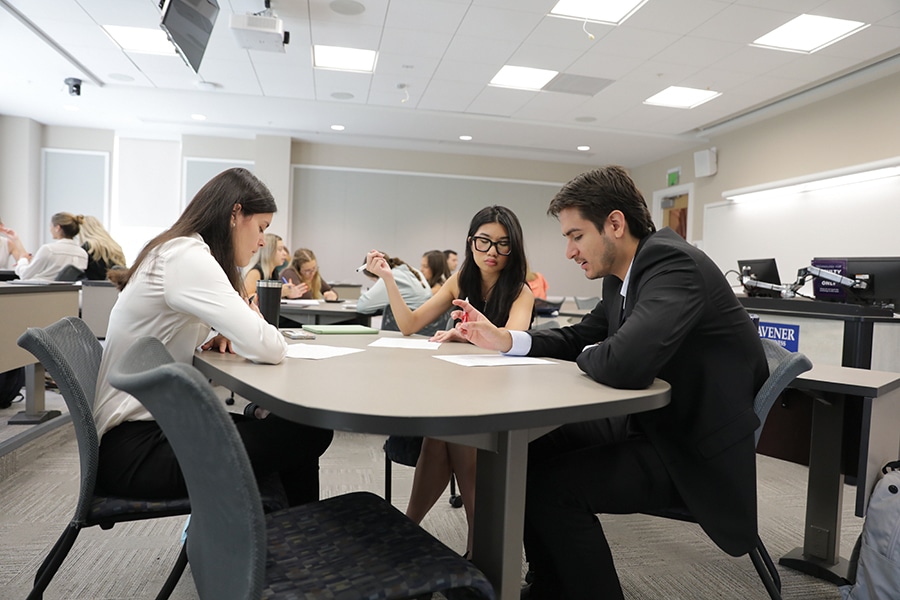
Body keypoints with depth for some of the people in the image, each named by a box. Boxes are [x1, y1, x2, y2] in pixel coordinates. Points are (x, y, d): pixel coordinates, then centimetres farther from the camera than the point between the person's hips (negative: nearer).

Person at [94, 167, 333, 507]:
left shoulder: (180, 254, 11)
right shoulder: (187, 258, -20)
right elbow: (269, 349, -26)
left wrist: (220, 335, 0)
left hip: (152, 427, 10)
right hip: (134, 450, -10)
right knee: (309, 433, -10)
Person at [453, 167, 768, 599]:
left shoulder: (672, 263, -25)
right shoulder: (622, 276, 5)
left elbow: (623, 364, -40)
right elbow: (580, 338, 15)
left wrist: (589, 355, -15)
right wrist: (504, 339, 0)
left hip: (696, 449, -9)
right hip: (653, 422, 9)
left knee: (549, 485, -20)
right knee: (534, 450, 6)